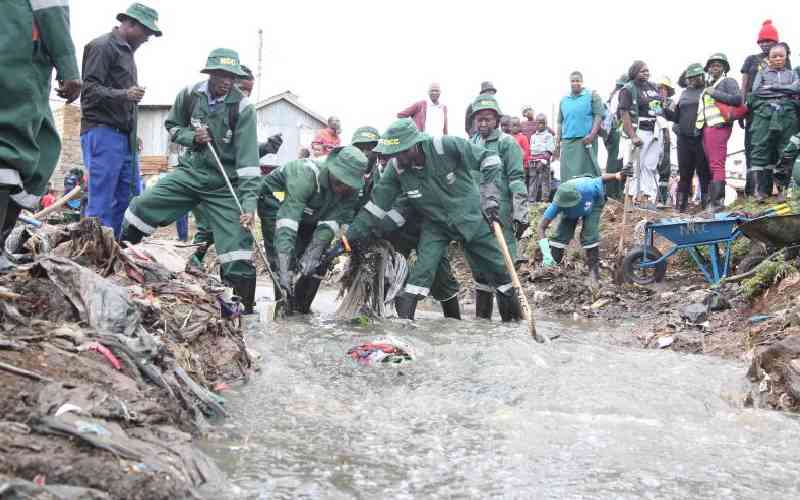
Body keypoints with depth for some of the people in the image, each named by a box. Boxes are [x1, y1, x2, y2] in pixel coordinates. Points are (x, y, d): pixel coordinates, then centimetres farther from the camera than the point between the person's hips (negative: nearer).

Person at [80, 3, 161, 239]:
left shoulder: (127, 51, 23)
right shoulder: (102, 46, -5)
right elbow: (89, 89, -14)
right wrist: (123, 94, -28)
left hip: (125, 137, 9)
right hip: (103, 132, -9)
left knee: (129, 199, 7)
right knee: (101, 203, -9)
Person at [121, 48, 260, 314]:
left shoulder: (243, 108, -16)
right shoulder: (189, 94, -5)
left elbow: (248, 160, -21)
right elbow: (172, 125, 13)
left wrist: (249, 202, -29)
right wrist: (192, 137, -11)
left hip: (223, 184, -3)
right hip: (189, 172, 3)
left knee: (237, 240, -12)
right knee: (140, 209, -2)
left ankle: (244, 308, 0)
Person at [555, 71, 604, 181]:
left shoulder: (592, 96, 5)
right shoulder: (564, 100, 19)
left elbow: (599, 116, -2)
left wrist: (592, 135, -14)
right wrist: (558, 142, 15)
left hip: (586, 140, -4)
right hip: (567, 141, 4)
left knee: (587, 173, -6)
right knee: (567, 174, 0)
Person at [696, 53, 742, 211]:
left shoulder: (728, 81, 3)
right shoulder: (707, 85, 26)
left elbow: (737, 99, -13)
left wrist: (715, 93, -11)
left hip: (718, 126, -8)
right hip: (706, 127, 8)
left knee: (717, 164, -14)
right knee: (711, 165, 7)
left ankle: (716, 201, -18)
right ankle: (717, 199, 9)